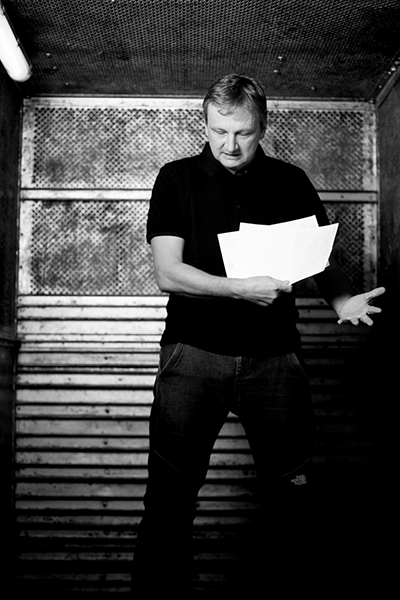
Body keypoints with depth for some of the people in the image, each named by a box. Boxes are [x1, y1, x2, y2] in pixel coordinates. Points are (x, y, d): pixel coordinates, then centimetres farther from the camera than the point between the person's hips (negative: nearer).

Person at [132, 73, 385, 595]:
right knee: (168, 497, 0)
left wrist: (343, 299, -10)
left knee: (291, 492, 4)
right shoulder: (177, 179, 6)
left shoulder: (291, 183, 12)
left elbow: (321, 258, 12)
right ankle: (157, 586, 18)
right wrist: (241, 289, -17)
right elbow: (168, 273, -3)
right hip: (194, 353, -1)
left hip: (275, 357, 2)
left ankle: (277, 576, 25)